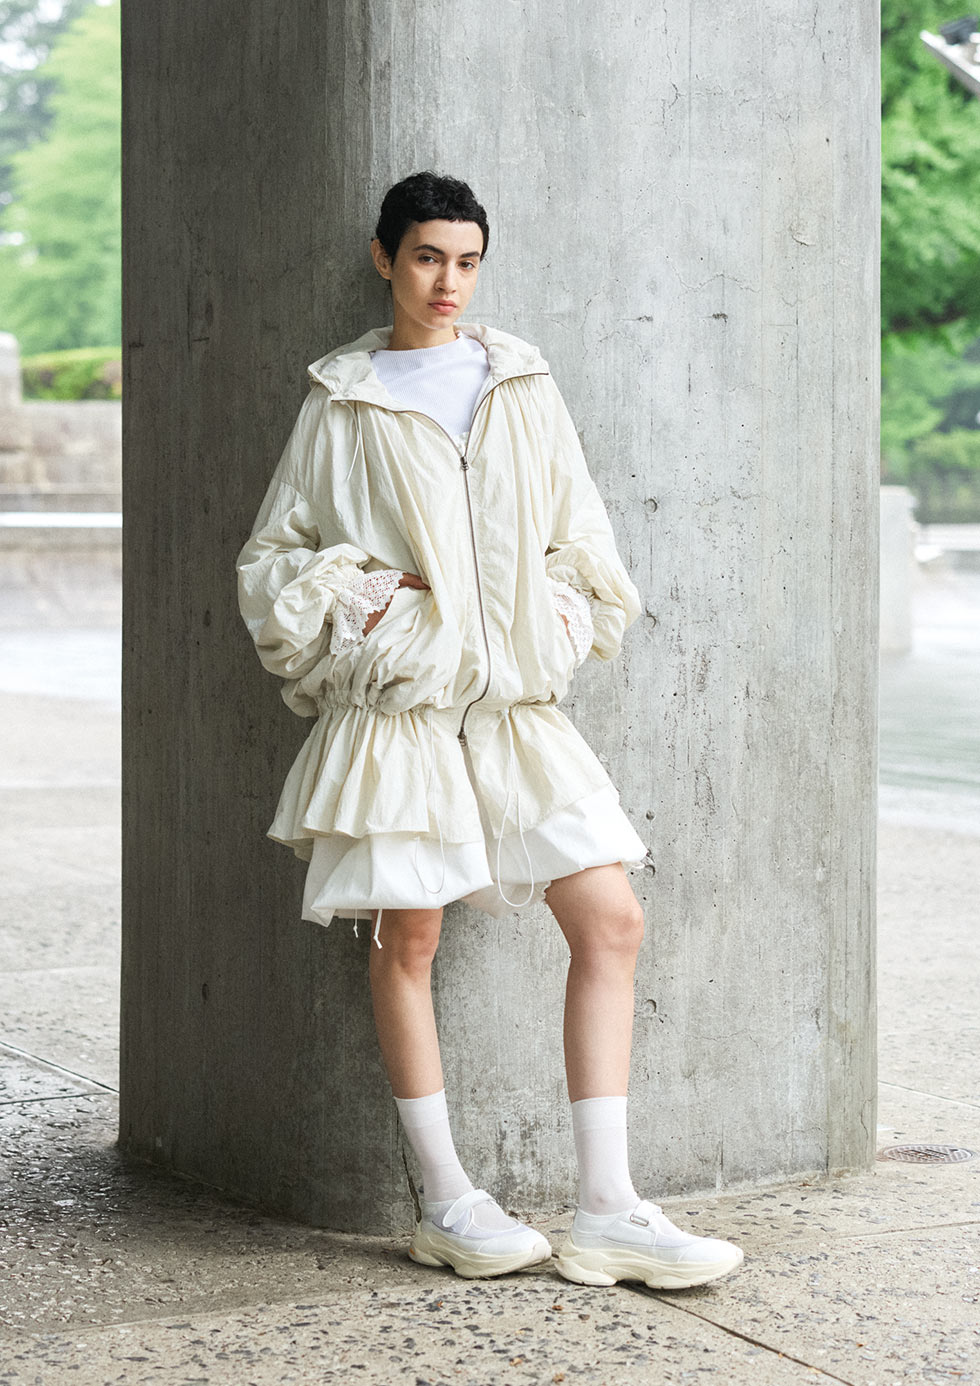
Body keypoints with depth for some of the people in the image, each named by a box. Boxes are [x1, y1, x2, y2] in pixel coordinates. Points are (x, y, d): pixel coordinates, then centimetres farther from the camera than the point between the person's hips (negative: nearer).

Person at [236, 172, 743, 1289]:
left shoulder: (521, 382, 11)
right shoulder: (343, 401, 4)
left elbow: (579, 535, 19)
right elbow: (271, 557, 8)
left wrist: (565, 616, 2)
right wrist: (358, 597, -7)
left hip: (517, 696, 3)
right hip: (399, 694, -3)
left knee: (610, 918, -6)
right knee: (406, 942, -1)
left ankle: (607, 1210, -2)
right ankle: (446, 1205, 12)